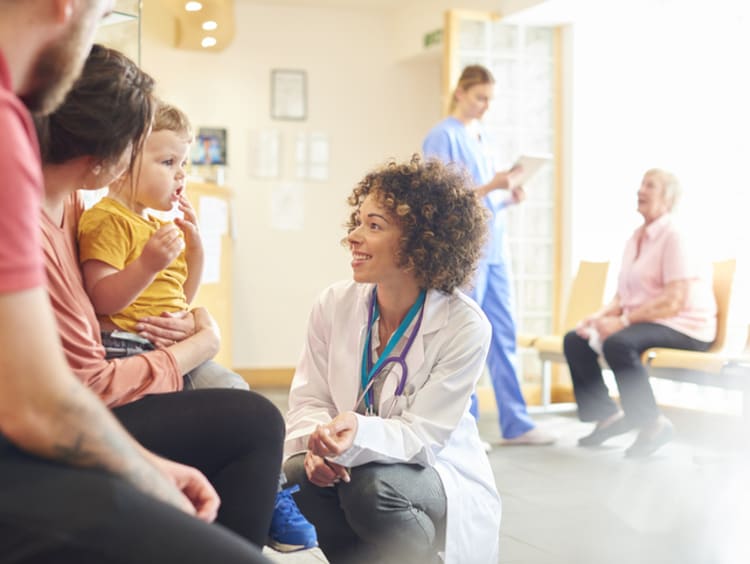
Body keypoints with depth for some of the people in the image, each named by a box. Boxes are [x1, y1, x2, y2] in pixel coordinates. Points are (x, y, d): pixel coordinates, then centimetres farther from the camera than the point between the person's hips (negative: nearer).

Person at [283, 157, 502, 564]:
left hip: (436, 475, -3)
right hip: (357, 464, 3)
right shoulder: (334, 305, -6)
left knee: (373, 486, -34)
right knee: (300, 473, -28)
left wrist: (359, 435, -41)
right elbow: (308, 400, -3)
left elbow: (423, 437, -20)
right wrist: (318, 443, -28)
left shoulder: (464, 326, -18)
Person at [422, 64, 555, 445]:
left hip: (493, 248, 8)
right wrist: (491, 186, -21)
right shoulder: (442, 137, -7)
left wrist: (508, 197, 2)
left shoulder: (482, 138, 17)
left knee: (503, 336, 8)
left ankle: (515, 424, 13)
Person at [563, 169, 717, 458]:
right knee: (575, 340, -3)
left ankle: (653, 425, -21)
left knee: (618, 343, -35)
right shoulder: (636, 239, 14)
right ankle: (608, 416, 5)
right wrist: (601, 315, -5)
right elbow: (624, 295, 15)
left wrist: (623, 320, -25)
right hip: (641, 322, 9)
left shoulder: (674, 237, -11)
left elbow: (674, 301, -21)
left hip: (684, 327, -9)